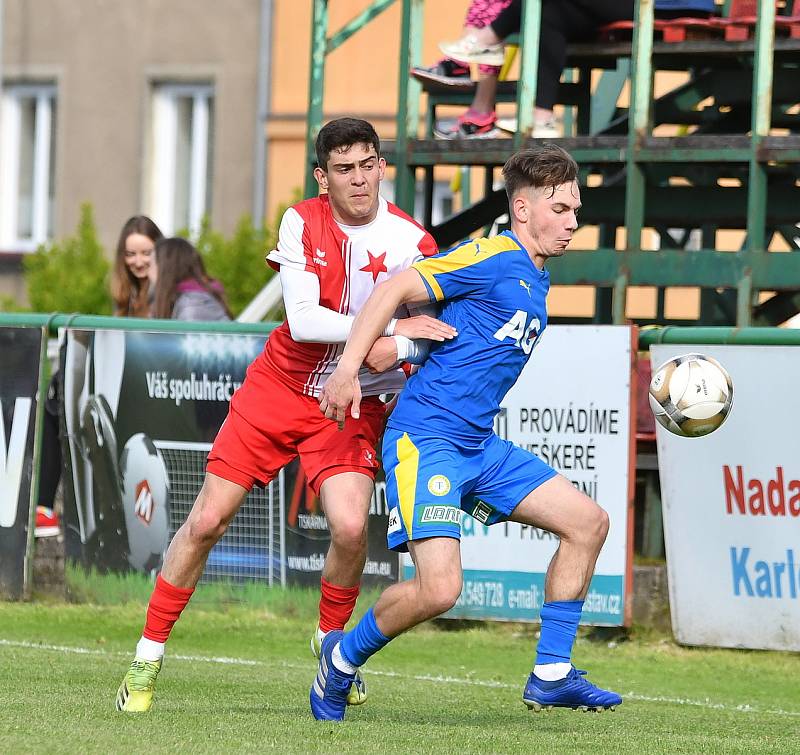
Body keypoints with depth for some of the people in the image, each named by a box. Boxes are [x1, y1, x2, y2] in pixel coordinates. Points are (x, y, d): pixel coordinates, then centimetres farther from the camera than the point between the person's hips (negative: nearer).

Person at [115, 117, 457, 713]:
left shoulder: (409, 241, -12)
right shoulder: (302, 222, -9)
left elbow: (440, 334, -8)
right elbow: (302, 321, -19)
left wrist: (398, 349, -30)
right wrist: (390, 325, -28)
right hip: (278, 389, 1)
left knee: (350, 528, -22)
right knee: (207, 521, -3)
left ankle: (331, 643, 8)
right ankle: (148, 659, 10)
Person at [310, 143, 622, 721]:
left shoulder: (538, 279, 17)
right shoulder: (495, 258, -11)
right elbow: (396, 290, -16)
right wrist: (349, 368, -21)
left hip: (480, 446, 10)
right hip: (426, 439, -10)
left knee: (588, 521, 6)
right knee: (439, 588, -21)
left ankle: (551, 675, 10)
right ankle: (341, 659, 6)